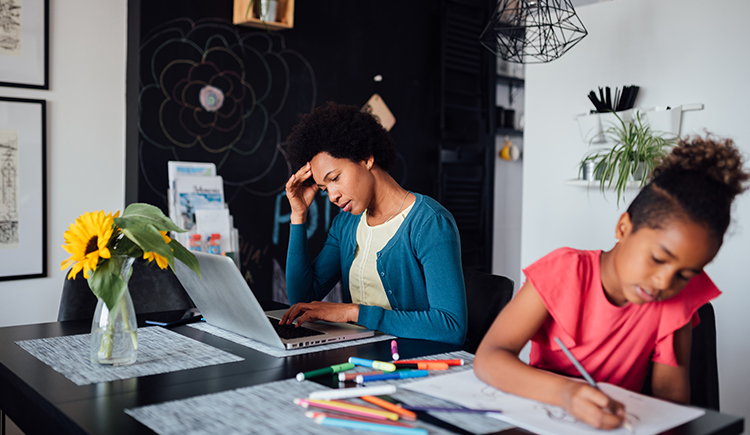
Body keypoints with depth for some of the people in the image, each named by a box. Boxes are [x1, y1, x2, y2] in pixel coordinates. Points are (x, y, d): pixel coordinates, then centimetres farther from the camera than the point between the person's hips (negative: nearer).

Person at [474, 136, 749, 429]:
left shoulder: (682, 295, -6)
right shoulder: (565, 272, -16)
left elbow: (670, 391, -8)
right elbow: (487, 359, -23)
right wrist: (564, 392, -40)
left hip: (614, 423, 2)